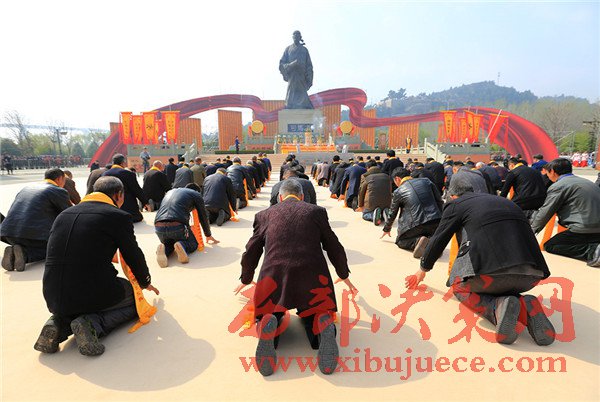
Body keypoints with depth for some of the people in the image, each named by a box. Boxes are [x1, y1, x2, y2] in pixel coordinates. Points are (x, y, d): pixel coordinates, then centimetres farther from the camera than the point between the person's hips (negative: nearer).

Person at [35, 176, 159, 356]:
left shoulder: (64, 214, 13)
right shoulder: (118, 216, -6)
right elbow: (134, 255, 4)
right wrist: (145, 282, 26)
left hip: (53, 299, 7)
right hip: (93, 293, -6)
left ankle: (59, 324, 7)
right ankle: (92, 324, -7)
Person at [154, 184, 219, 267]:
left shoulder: (169, 192, 32)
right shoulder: (196, 194, 17)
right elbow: (203, 217, 21)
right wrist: (208, 235, 37)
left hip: (158, 227, 4)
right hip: (177, 226, -4)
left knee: (168, 244, 33)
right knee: (193, 244, 24)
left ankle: (164, 249, -2)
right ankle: (182, 246, -11)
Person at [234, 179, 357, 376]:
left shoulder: (264, 214, 17)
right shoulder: (316, 211, 15)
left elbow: (250, 253, 23)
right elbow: (334, 248, 21)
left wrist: (245, 280, 42)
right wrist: (344, 276, 38)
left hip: (273, 274, 0)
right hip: (312, 275, 0)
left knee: (266, 315, 24)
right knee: (313, 314, 24)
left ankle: (267, 325, -14)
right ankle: (324, 324, -12)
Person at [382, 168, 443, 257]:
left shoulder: (398, 192, 1)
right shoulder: (426, 181, 10)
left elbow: (392, 214, 12)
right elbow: (439, 201, 12)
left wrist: (387, 229, 29)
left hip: (416, 226, -4)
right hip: (435, 223, 4)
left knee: (400, 241, 20)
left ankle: (418, 241, -12)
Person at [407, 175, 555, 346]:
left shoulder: (455, 204, 11)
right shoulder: (500, 200, 30)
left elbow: (437, 241, 16)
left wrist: (422, 271, 33)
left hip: (490, 269, -6)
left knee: (459, 286, 23)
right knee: (499, 287, 34)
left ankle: (498, 307, -7)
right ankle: (527, 306, 2)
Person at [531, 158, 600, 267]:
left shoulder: (557, 186, -7)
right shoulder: (586, 181, 19)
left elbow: (544, 213, -3)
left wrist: (531, 231, 11)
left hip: (585, 229, -8)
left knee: (549, 246, 4)